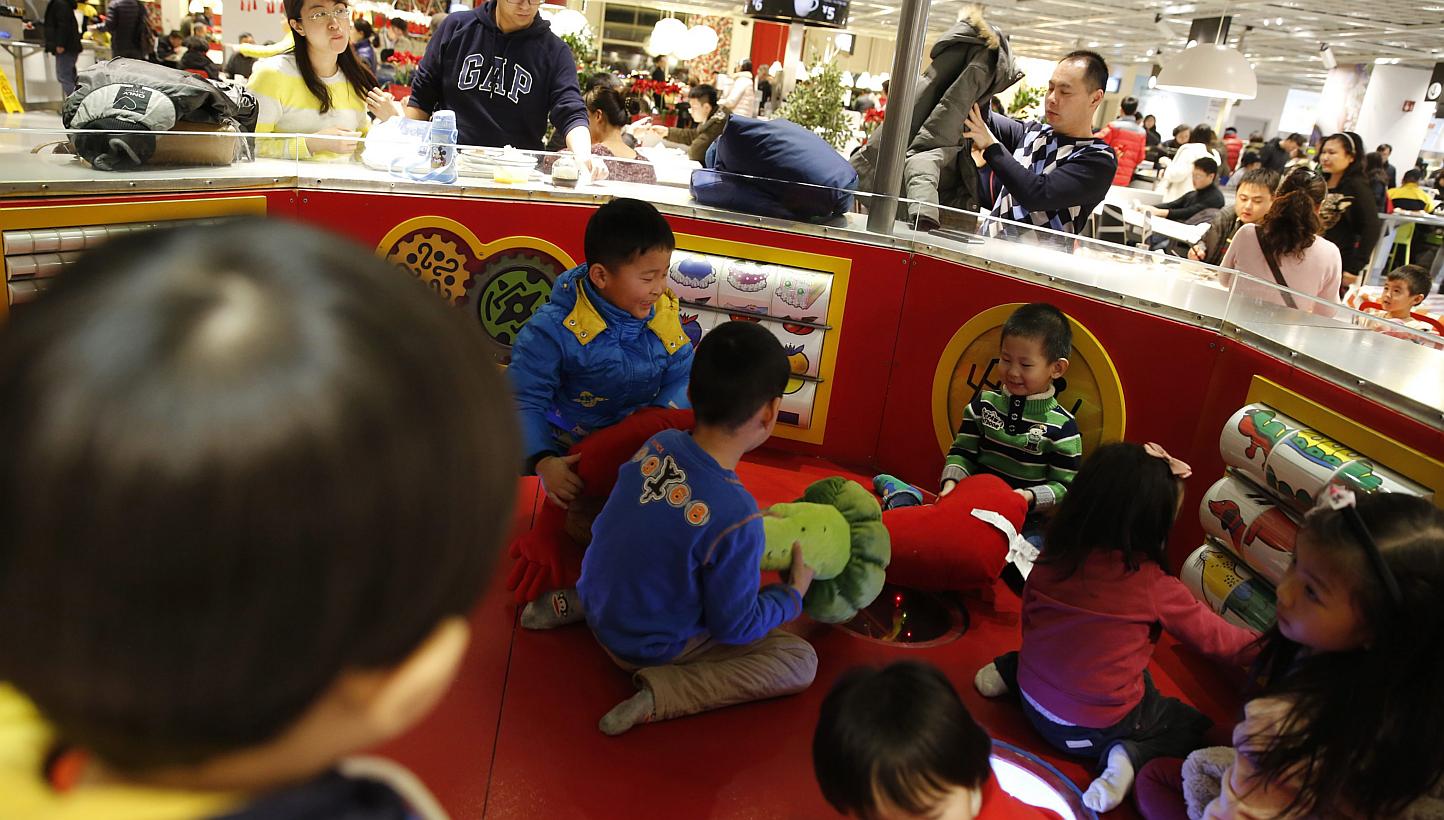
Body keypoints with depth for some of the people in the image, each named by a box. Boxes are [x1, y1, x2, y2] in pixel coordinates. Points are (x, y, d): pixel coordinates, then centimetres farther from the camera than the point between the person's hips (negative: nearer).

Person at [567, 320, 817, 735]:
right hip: (651, 649, -6)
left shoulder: (659, 444, -14)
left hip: (599, 603, 6)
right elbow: (734, 627, -19)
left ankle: (580, 603, 16)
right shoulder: (736, 518, -32)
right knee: (800, 660, 0)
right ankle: (661, 692, -11)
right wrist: (793, 595, -2)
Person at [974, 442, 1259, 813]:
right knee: (1195, 725, 17)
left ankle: (1009, 670, 17)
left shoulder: (1054, 556, -9)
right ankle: (1132, 755, -8)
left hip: (1033, 701, 5)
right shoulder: (1155, 587, -21)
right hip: (1093, 729, -4)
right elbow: (1214, 639, -6)